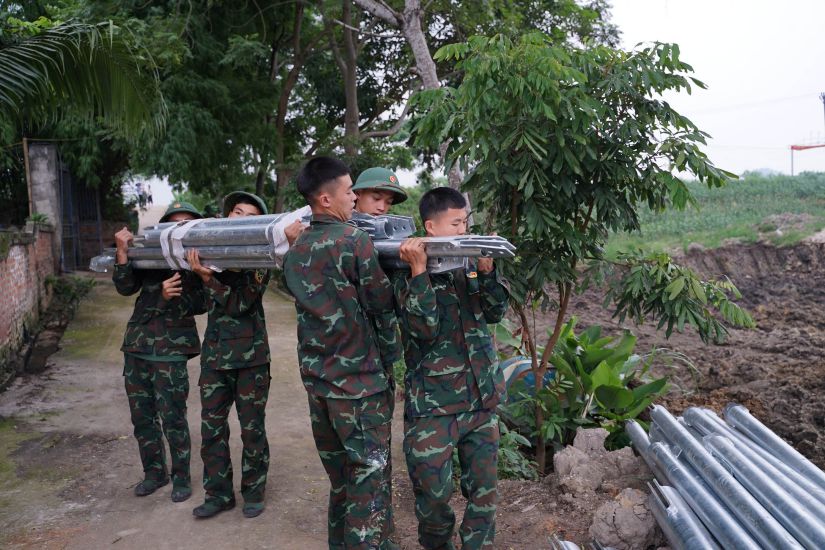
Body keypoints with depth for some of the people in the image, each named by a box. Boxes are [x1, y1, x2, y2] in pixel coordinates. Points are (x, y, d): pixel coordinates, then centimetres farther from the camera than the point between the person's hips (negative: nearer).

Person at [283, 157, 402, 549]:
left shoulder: (294, 252, 6)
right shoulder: (354, 241, -14)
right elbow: (383, 306, -8)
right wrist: (391, 356, 7)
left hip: (316, 379, 7)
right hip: (359, 379, -7)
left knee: (339, 479, 19)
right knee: (369, 480, 3)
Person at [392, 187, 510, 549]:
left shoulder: (470, 263, 7)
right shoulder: (408, 273, -7)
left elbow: (496, 312, 1)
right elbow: (425, 328, -18)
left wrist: (487, 270, -13)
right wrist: (419, 269, -23)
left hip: (482, 398, 5)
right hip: (433, 403, -4)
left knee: (483, 489, 11)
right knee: (434, 493, 3)